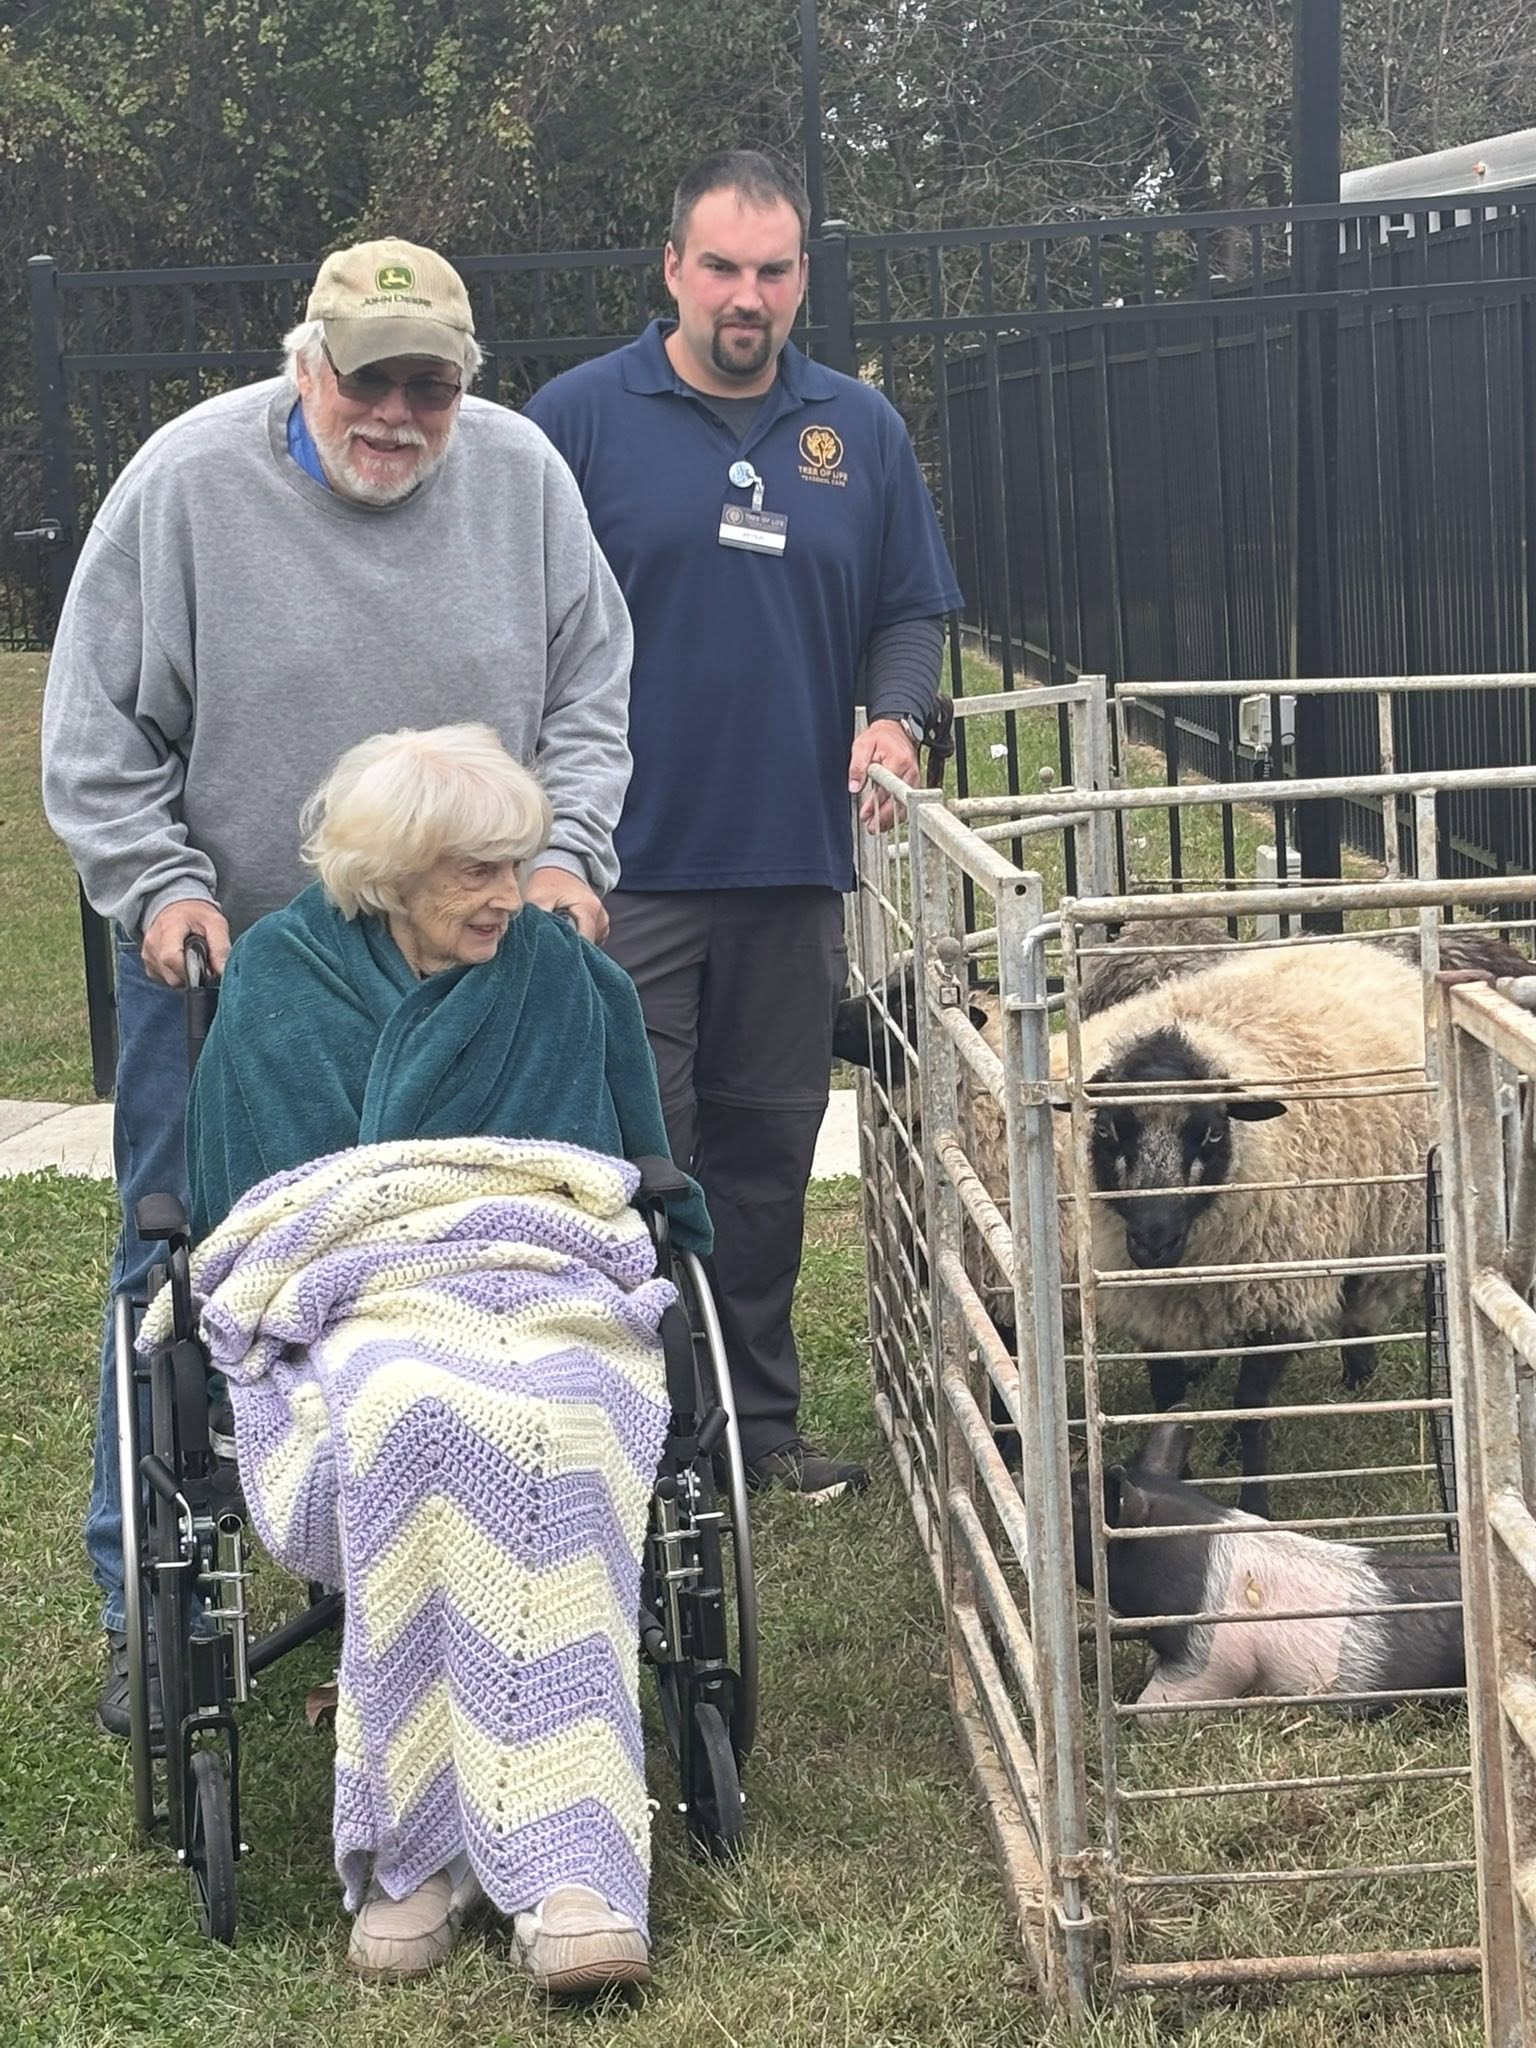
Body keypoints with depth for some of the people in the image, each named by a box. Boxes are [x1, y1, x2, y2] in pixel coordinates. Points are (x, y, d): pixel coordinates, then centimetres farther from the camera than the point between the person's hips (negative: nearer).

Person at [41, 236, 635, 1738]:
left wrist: (563, 848, -4)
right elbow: (97, 735, -4)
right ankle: (146, 1601, 15)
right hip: (220, 964, -2)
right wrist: (159, 888, -13)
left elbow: (589, 697, 8)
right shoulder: (189, 479, -10)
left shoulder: (522, 476, -2)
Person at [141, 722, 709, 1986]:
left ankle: (568, 1872, -43)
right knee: (415, 1413, -40)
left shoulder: (561, 972, 20)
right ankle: (413, 1845, -34)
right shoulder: (280, 976, 16)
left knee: (555, 1418, -38)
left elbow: (643, 1173, 29)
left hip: (555, 1289, 1)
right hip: (346, 1301, -1)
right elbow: (239, 1191, 16)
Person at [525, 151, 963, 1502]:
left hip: (795, 866, 4)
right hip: (625, 869, -3)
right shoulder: (579, 418, -2)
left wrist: (892, 715, -6)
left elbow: (911, 612, 15)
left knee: (768, 1157, 12)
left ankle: (760, 1415, 23)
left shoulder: (861, 430, 9)